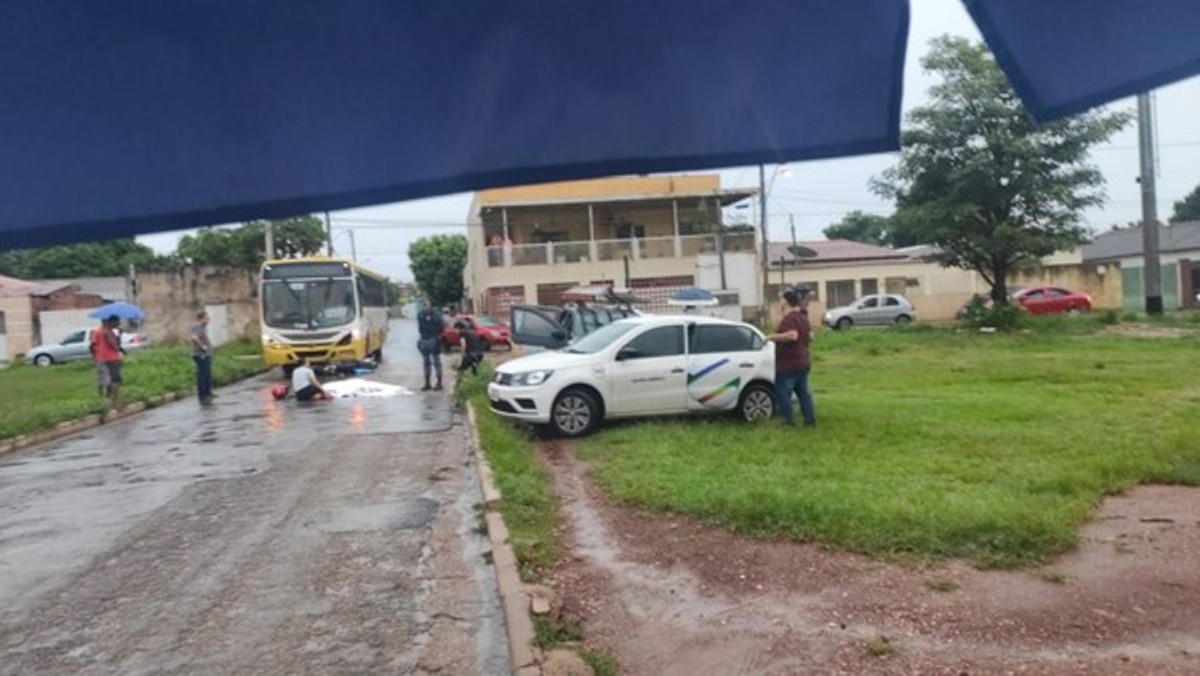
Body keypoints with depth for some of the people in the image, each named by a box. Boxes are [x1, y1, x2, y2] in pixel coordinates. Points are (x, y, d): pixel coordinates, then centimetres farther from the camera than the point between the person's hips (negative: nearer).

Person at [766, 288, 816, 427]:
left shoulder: (789, 318, -19)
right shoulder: (803, 317, 12)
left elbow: (792, 335, -34)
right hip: (804, 362, 9)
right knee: (803, 392, 14)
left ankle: (788, 420, 2)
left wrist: (773, 337, -25)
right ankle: (810, 419, 17)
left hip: (789, 364, -9)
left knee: (783, 392, 0)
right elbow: (810, 336, 21)